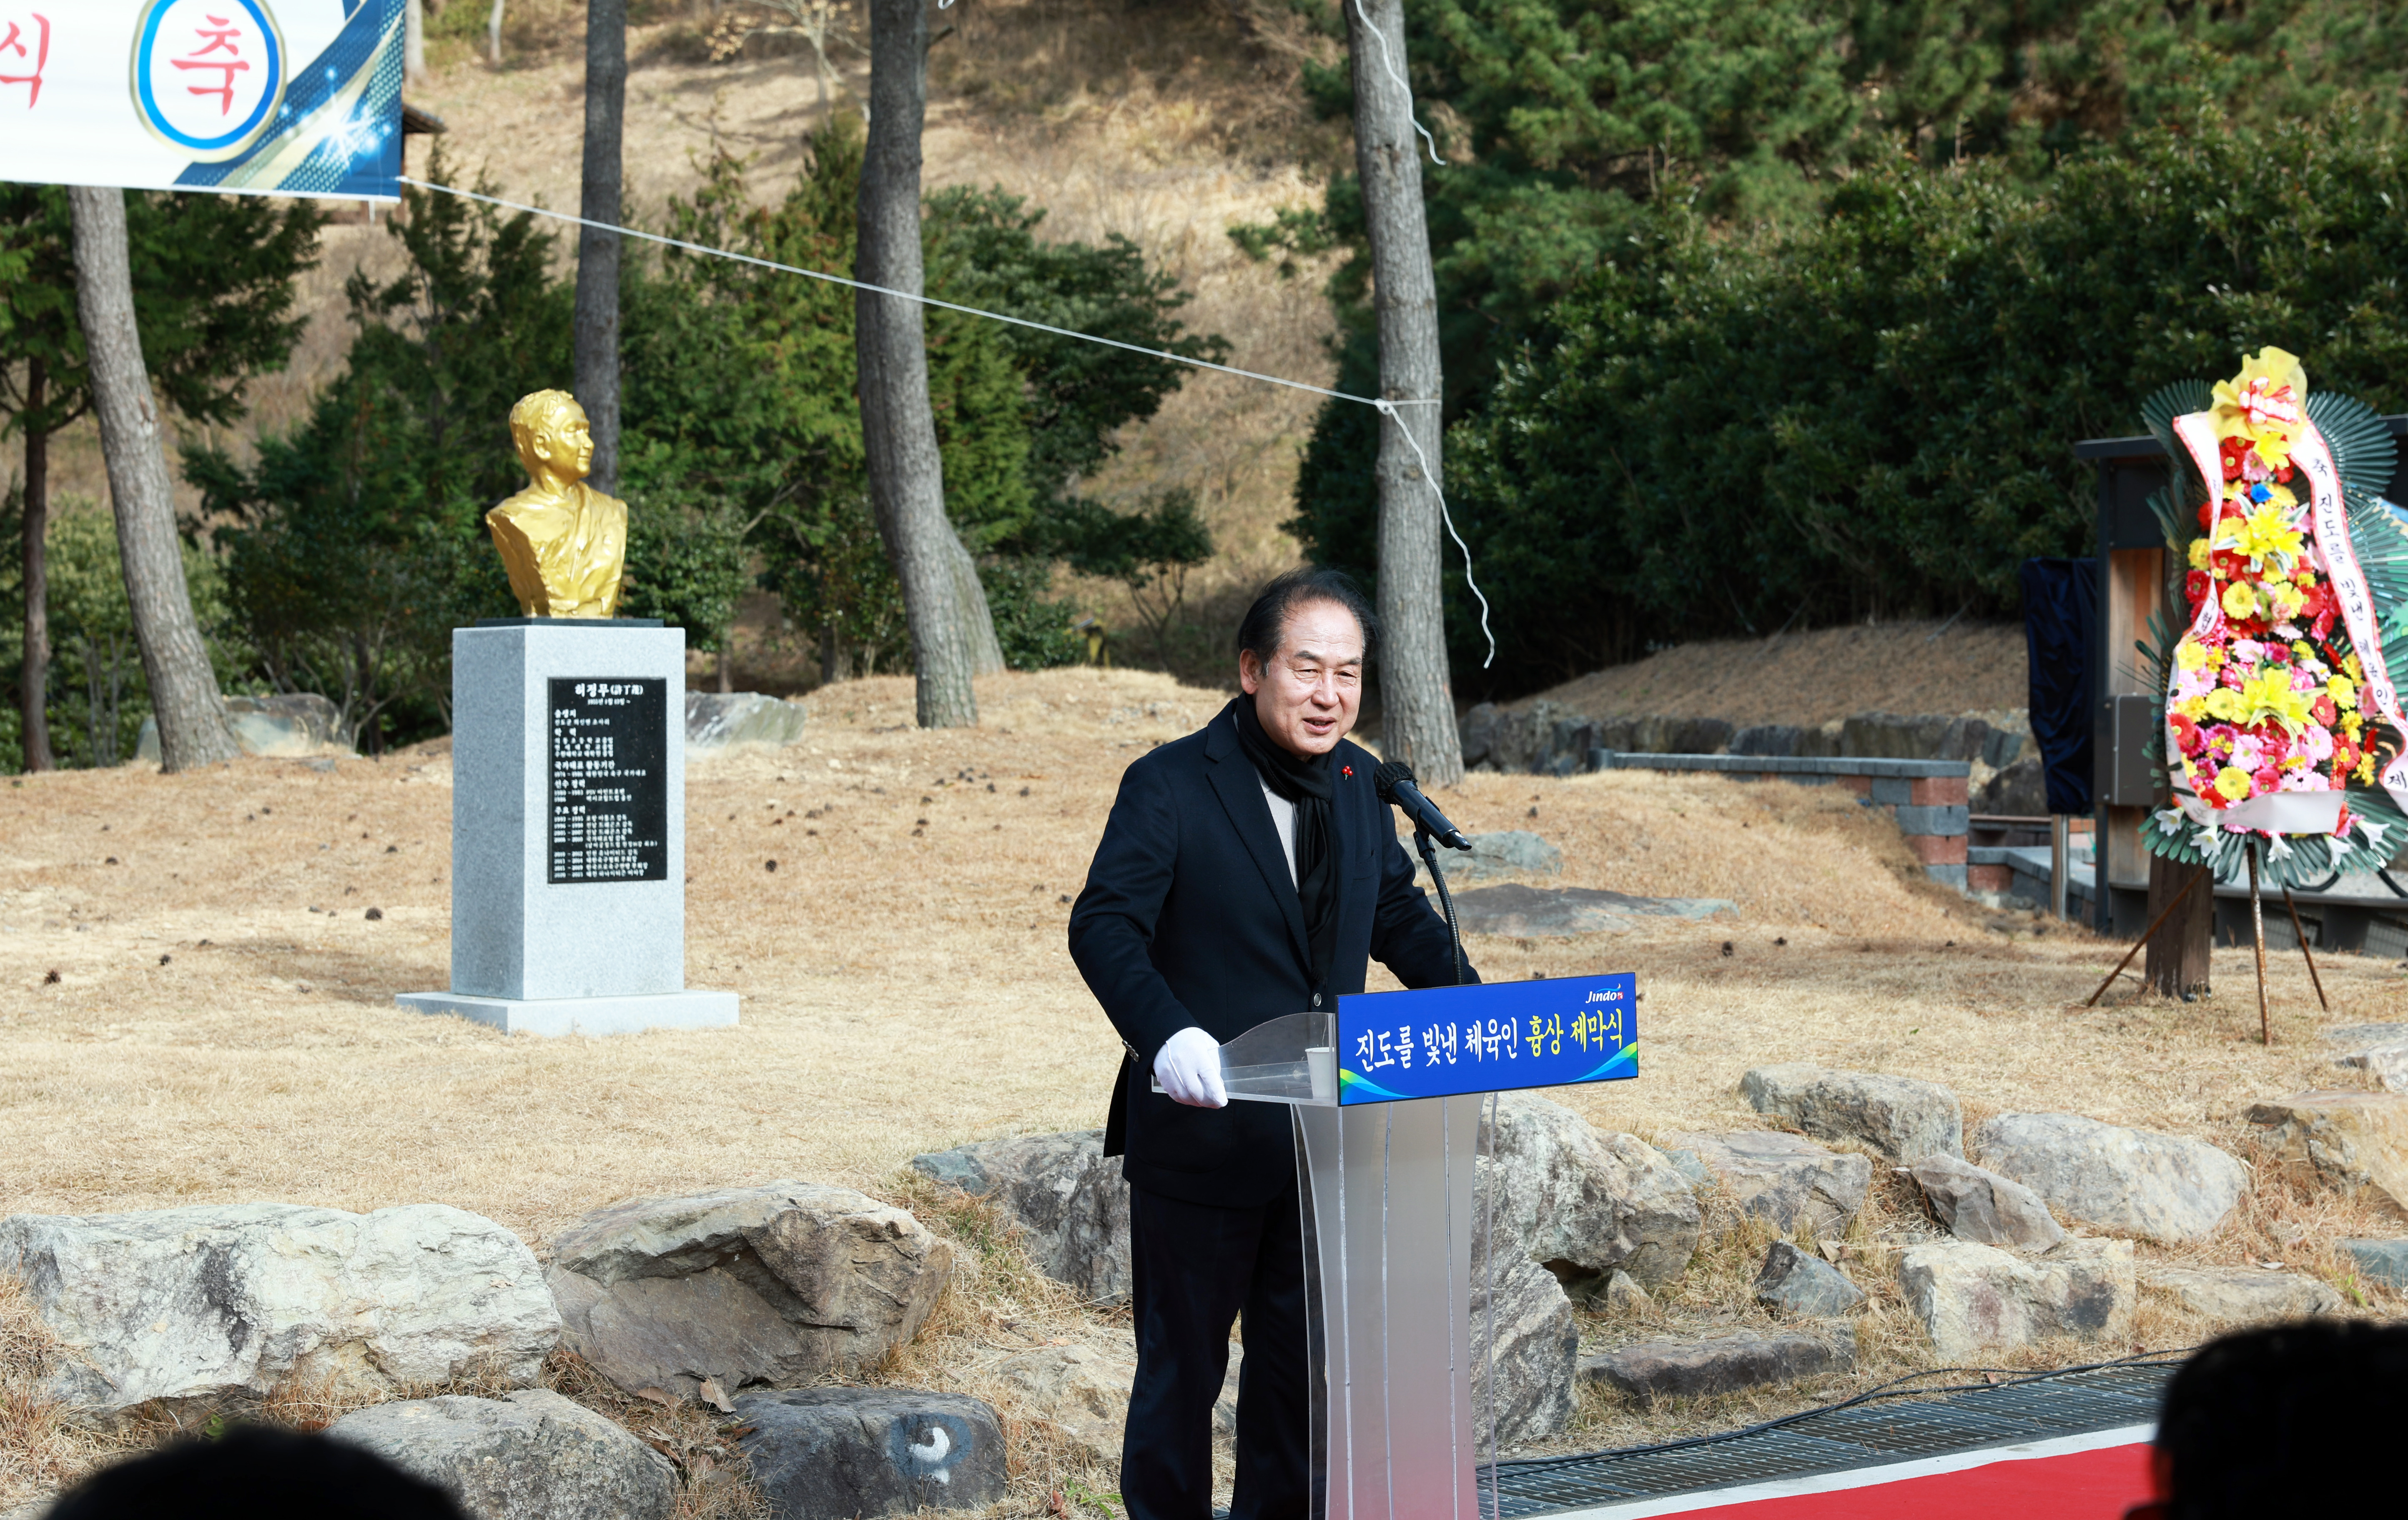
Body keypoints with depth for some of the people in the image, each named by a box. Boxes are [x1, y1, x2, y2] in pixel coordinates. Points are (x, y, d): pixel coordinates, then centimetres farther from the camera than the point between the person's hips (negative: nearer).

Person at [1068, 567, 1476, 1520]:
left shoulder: (1357, 784, 6)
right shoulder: (1171, 786, -13)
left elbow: (1400, 913, 19)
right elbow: (1104, 925, -23)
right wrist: (1165, 1033, -40)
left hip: (1322, 1138, 6)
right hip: (1202, 1134, -5)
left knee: (1303, 1354, 15)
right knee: (1183, 1364, 7)